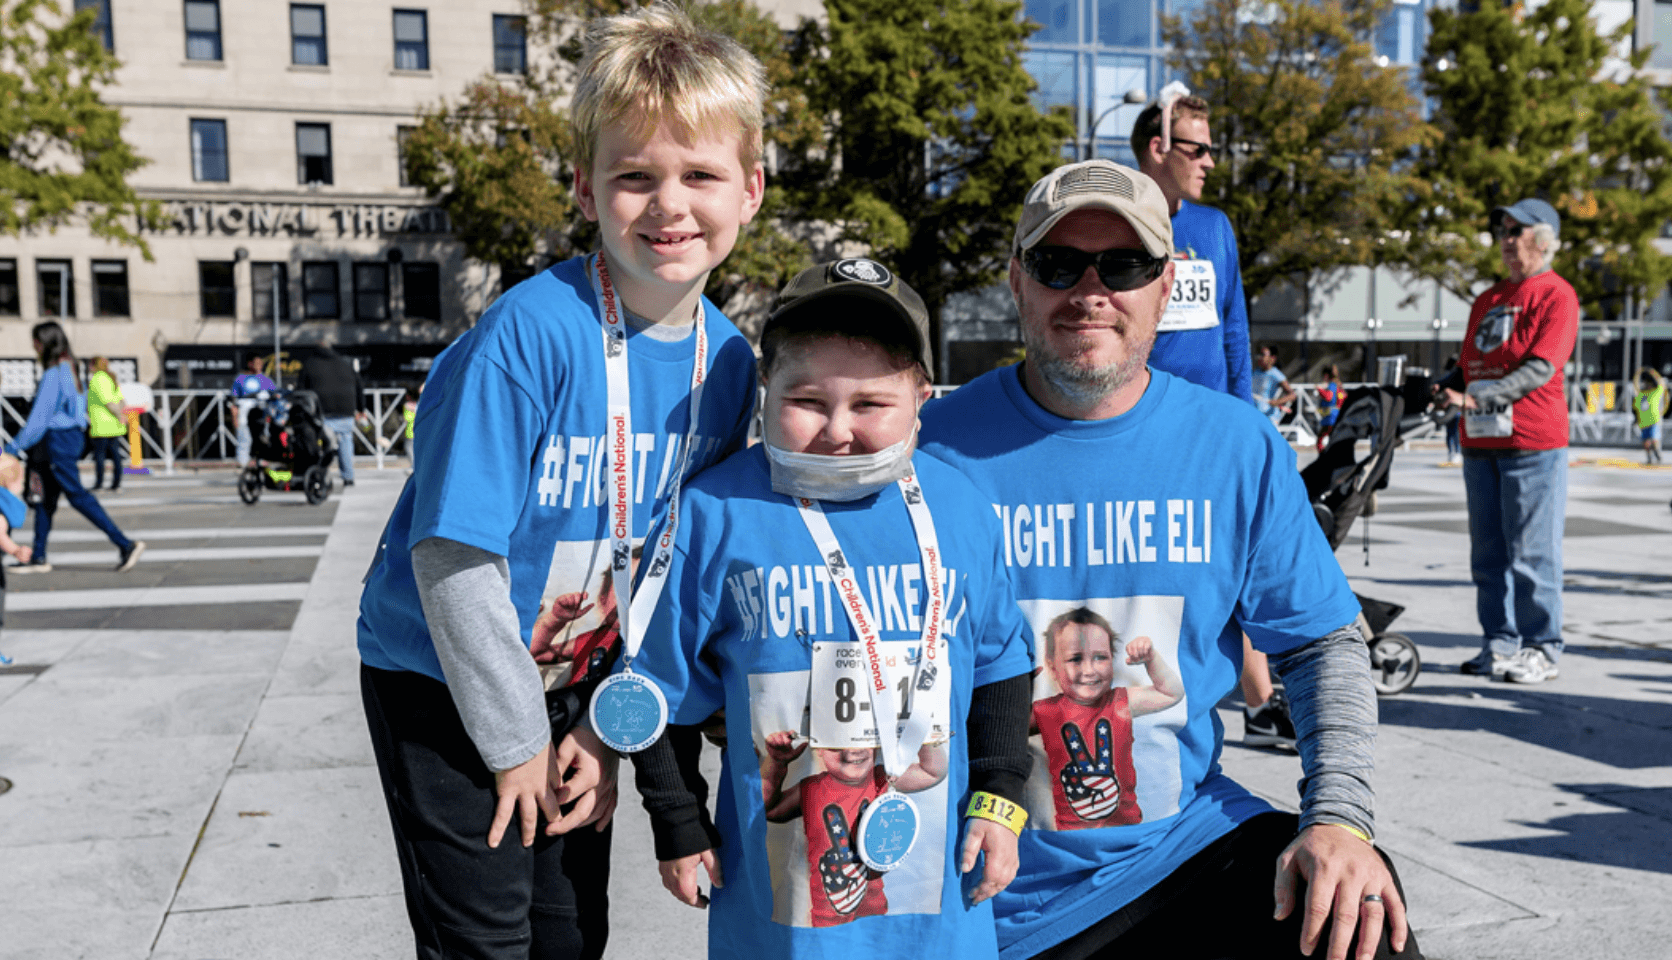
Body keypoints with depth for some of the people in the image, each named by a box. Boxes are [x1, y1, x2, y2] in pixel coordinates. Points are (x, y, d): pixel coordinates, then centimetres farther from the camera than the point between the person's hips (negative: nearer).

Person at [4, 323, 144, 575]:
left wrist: (14, 447, -11)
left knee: (78, 495, -9)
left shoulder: (53, 374, -15)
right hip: (71, 435, 10)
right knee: (46, 498, 13)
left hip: (57, 441, -10)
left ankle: (126, 544, -13)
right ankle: (38, 558, 18)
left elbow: (39, 417, -17)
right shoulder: (70, 370, 12)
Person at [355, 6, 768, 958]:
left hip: (574, 680, 5)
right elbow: (455, 555, -23)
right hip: (443, 676, -5)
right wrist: (516, 740, -14)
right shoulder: (535, 331, -25)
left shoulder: (727, 359, -7)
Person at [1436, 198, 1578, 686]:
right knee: (1489, 553, 8)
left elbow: (1541, 367, -14)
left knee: (1531, 553, -4)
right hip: (1480, 441, 7)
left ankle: (1541, 649, 5)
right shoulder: (1486, 299, 20)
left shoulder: (1556, 294, -2)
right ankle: (1500, 644, 16)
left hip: (1533, 443, -7)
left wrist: (1478, 398, -23)